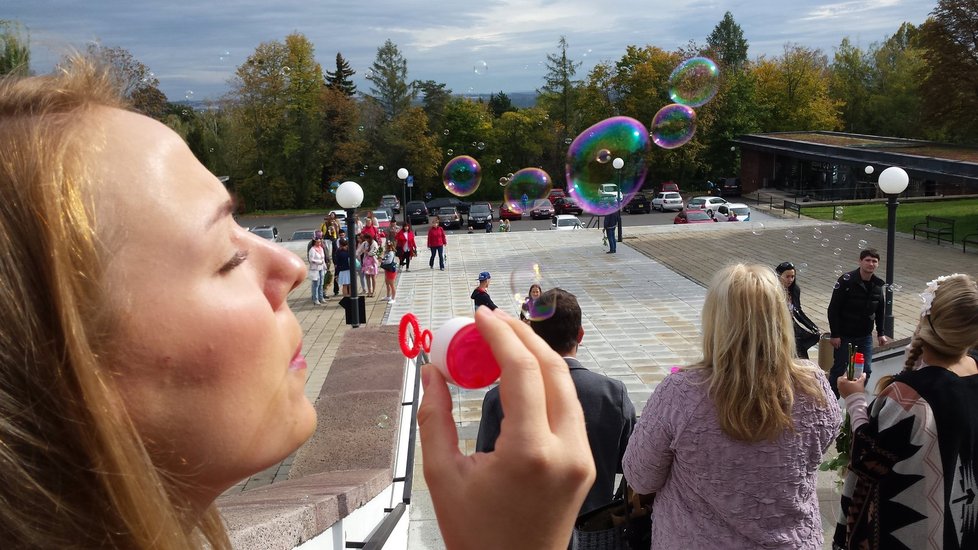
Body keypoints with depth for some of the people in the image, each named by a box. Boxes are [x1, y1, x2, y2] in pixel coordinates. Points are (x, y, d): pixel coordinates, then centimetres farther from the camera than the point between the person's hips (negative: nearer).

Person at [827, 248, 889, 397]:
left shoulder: (878, 284, 2)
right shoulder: (846, 281, -17)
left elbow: (879, 311, 15)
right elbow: (833, 309, -16)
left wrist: (880, 333, 14)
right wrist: (835, 335, -17)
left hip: (865, 336, 5)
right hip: (844, 336, -5)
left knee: (866, 371, 6)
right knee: (839, 369, 2)